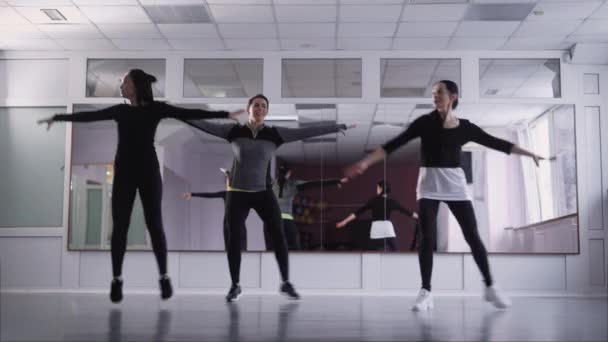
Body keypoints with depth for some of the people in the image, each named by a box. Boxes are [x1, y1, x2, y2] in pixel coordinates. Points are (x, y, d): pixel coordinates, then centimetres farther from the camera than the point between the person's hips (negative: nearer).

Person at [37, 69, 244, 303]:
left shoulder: (156, 108, -1)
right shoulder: (120, 110, 9)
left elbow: (190, 114, -7)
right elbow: (88, 116, 17)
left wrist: (225, 115, -15)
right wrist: (57, 118, 20)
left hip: (148, 172, -2)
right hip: (124, 173, 3)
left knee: (154, 225, -1)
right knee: (119, 226, 0)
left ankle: (164, 277, 11)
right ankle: (117, 280, 8)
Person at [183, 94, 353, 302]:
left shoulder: (275, 134, -1)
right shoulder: (234, 131, 0)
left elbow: (305, 132, -3)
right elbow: (206, 126, 2)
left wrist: (337, 127, -6)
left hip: (263, 193, 0)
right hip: (237, 193, 0)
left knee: (278, 236, -8)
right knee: (234, 239, -2)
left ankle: (286, 283, 5)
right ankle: (235, 285, 14)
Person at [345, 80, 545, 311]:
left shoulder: (465, 127, 4)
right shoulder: (425, 122, -2)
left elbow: (497, 143, 11)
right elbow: (394, 144, -6)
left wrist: (529, 153, 15)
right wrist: (365, 162, -13)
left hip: (455, 183, 2)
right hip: (429, 182, -1)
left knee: (473, 236, 1)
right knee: (427, 238, -9)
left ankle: (490, 287, 15)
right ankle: (426, 292, -1)